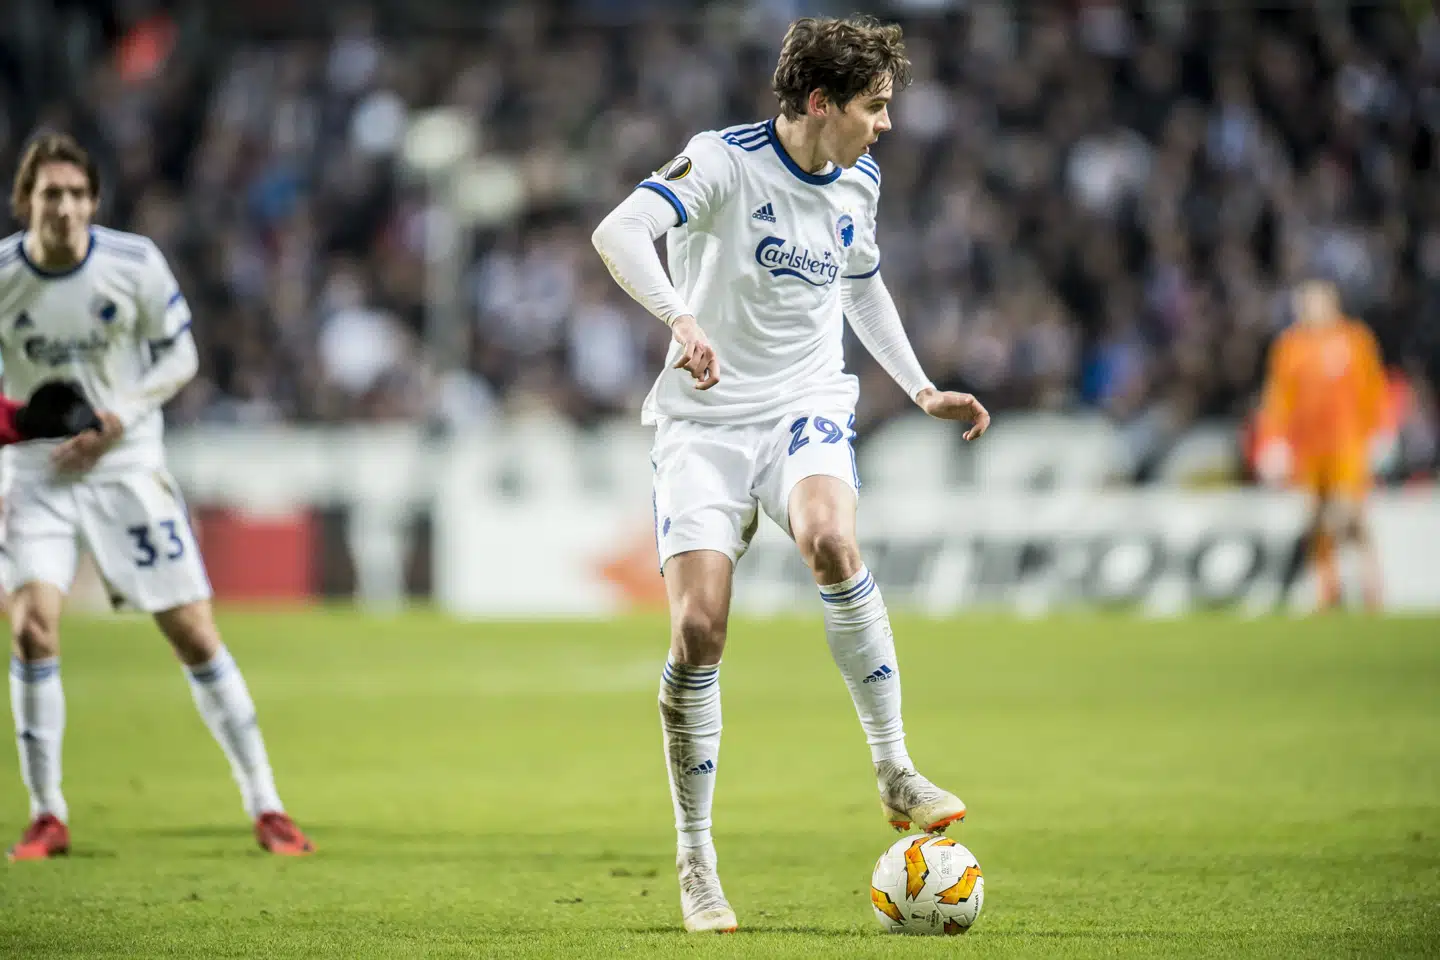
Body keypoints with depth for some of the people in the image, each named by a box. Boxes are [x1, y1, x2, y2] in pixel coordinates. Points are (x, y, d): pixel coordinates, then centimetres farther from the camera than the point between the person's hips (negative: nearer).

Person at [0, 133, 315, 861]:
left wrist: (119, 419, -15)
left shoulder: (134, 263, -11)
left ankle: (265, 807, 10)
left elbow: (179, 357, -1)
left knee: (195, 636, -1)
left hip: (127, 467, 0)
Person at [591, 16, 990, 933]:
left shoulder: (860, 180, 6)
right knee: (698, 628, -14)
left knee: (831, 542, -30)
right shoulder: (725, 162, -14)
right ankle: (696, 863, 2)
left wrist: (923, 390, 21)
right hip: (705, 417, -3)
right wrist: (682, 317, -47)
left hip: (807, 405, 3)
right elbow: (619, 231, -31)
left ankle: (896, 773, -19)